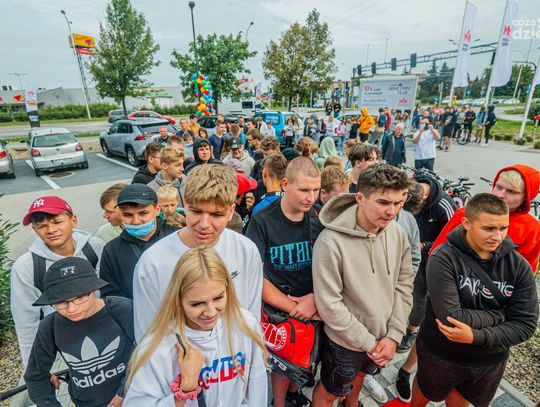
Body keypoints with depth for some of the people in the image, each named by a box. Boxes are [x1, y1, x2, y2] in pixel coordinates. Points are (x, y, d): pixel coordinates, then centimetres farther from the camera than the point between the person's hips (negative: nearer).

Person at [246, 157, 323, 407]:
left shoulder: (320, 218, -8)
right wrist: (293, 307, -16)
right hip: (278, 310, -3)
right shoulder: (262, 222, -18)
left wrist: (316, 297, -16)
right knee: (284, 365, 17)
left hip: (314, 308, 4)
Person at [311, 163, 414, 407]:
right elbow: (329, 305, -25)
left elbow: (404, 285, -2)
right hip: (345, 341, -5)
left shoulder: (398, 234, -12)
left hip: (384, 338, 6)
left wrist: (394, 334, -6)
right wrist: (368, 342, -16)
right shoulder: (331, 241, -30)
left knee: (358, 375, 33)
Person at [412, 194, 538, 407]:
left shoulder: (519, 265, -14)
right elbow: (451, 317, -30)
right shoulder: (443, 259, -27)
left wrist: (476, 337, -26)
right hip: (440, 355, -2)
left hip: (490, 361, 3)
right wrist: (498, 315, -19)